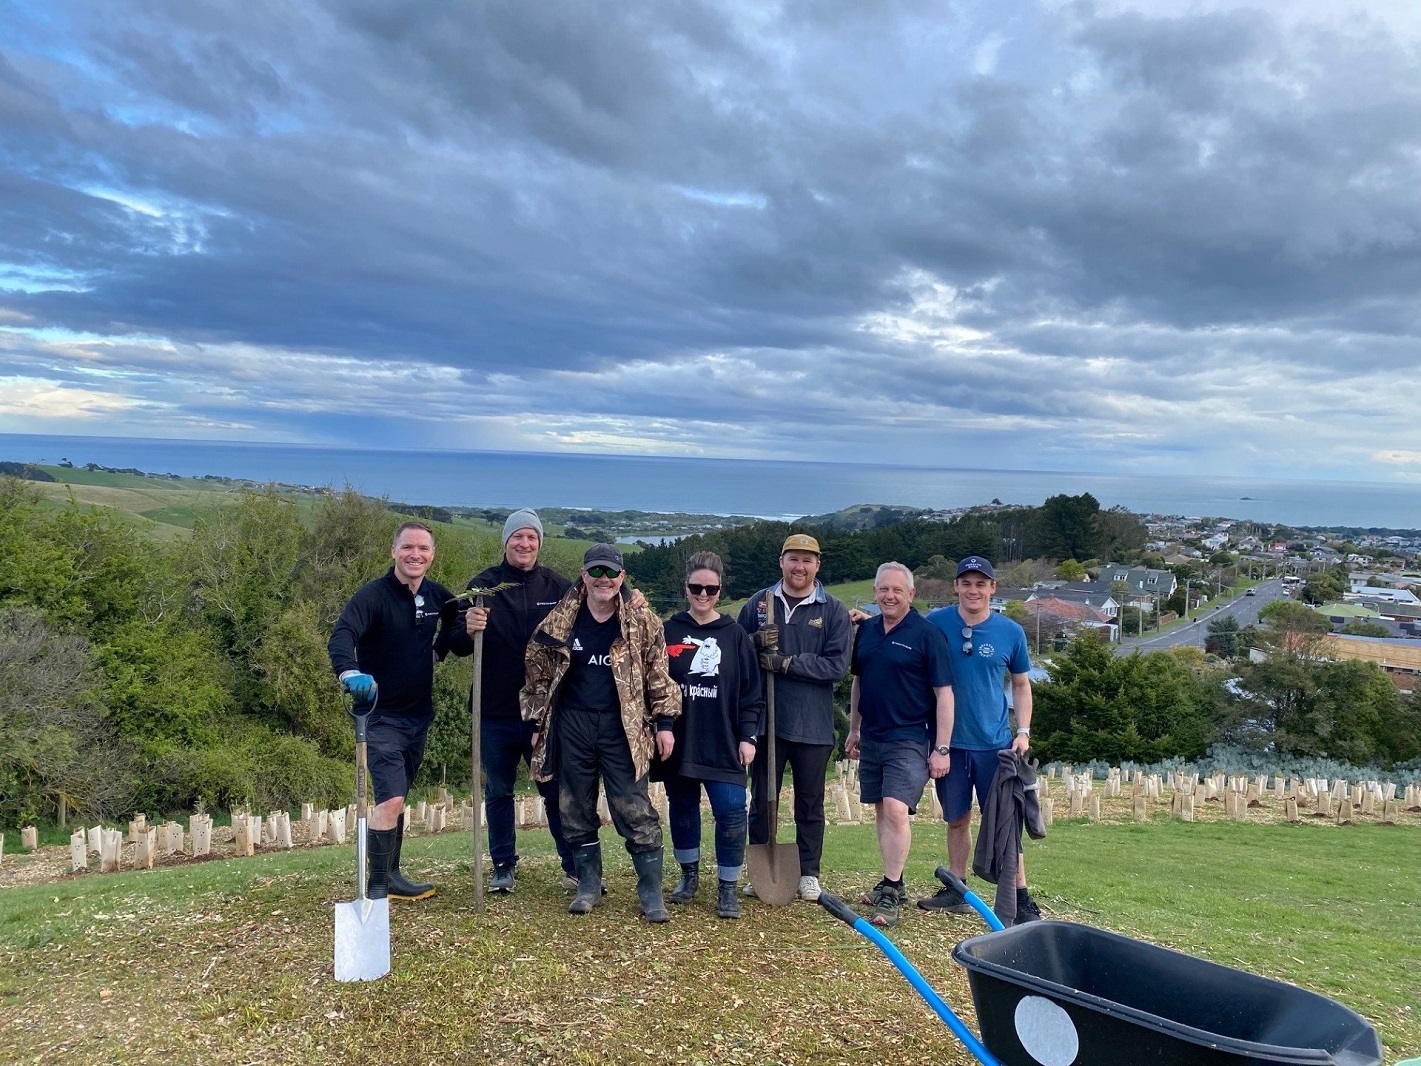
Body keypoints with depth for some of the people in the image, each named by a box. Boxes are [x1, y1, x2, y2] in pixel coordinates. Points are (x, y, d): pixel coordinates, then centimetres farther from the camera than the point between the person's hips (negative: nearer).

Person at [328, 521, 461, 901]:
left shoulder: (438, 596, 2)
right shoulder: (373, 595, -16)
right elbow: (341, 636, -33)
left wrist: (441, 648, 6)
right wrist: (350, 673, -52)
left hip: (420, 715, 6)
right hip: (382, 715, -6)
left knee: (396, 800, 17)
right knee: (391, 799, -15)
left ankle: (391, 875, 29)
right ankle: (378, 884, -1)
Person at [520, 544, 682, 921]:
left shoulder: (641, 621, -2)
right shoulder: (561, 620, 1)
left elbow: (657, 674, 1)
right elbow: (537, 669, 8)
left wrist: (664, 723, -2)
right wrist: (537, 718, 7)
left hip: (622, 726, -2)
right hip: (572, 724, 2)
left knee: (635, 810, -1)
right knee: (576, 809, 11)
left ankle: (651, 890, 8)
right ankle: (588, 884, 26)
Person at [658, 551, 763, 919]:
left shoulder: (735, 636, 3)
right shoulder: (668, 632, 2)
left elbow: (751, 691, 3)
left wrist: (748, 737, -2)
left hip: (723, 745, -1)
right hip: (678, 742, 1)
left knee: (731, 813, -6)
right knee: (682, 810, 13)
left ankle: (727, 888, 10)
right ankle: (689, 875, 34)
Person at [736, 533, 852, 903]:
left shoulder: (834, 611, -1)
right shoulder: (758, 603, 4)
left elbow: (837, 664, -10)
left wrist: (787, 663, -17)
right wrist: (755, 641, -15)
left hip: (813, 724, -1)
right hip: (766, 720, 1)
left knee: (810, 803, 11)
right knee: (761, 799, 10)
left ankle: (809, 873, 24)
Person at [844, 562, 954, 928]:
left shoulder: (927, 634, -10)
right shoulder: (866, 630, 8)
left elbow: (944, 694, -10)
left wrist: (941, 749, -13)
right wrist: (853, 729, 17)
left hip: (909, 740, -6)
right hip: (871, 738, 6)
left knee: (896, 809, -16)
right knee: (882, 810, 13)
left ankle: (891, 894, -6)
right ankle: (891, 882, 25)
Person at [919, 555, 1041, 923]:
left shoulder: (1011, 632, -2)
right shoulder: (935, 623, -4)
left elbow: (1021, 685, 8)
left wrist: (1023, 731, 0)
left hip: (994, 743, -1)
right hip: (949, 741, 1)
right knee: (957, 819, 13)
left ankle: (1021, 899, 12)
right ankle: (956, 892, 25)